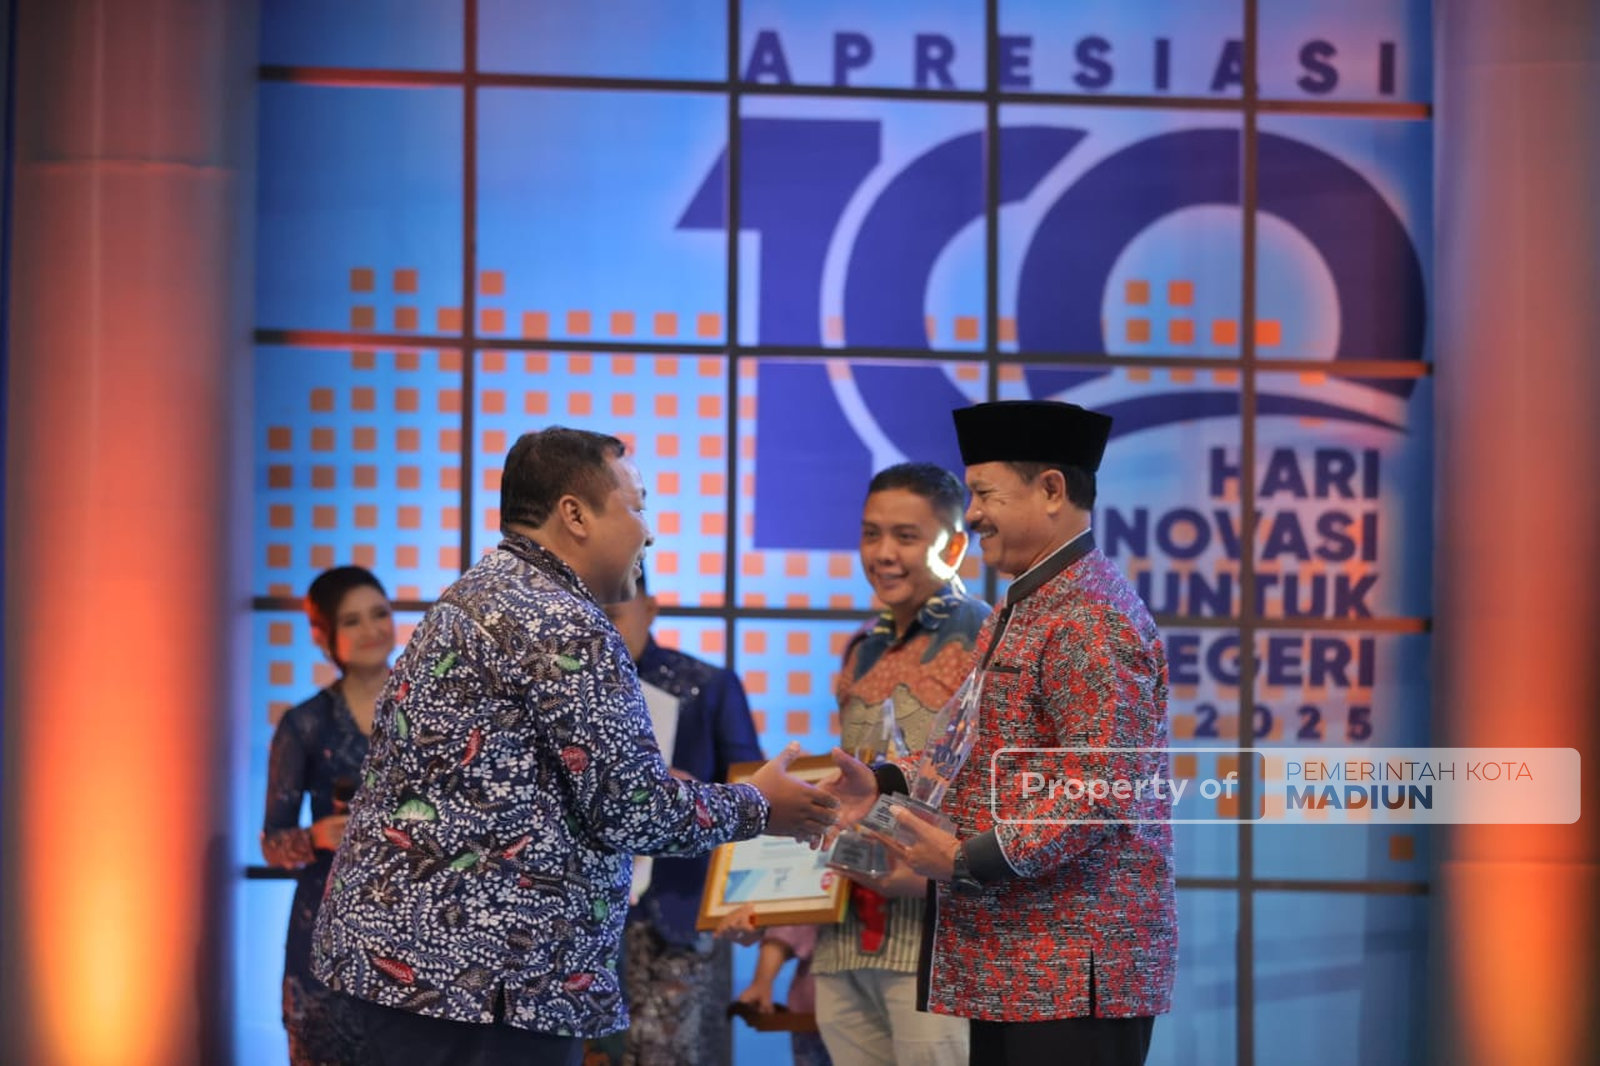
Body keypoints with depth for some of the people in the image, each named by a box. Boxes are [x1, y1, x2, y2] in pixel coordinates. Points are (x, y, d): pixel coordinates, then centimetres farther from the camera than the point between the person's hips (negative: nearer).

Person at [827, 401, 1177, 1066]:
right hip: (1011, 963, 10)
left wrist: (970, 860, -19)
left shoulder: (1090, 618, -16)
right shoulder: (1023, 606, 19)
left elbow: (1100, 790, -23)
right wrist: (886, 786, 13)